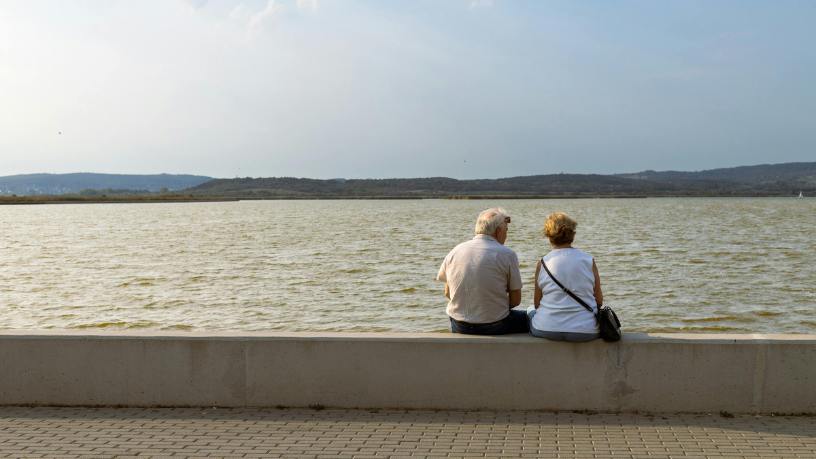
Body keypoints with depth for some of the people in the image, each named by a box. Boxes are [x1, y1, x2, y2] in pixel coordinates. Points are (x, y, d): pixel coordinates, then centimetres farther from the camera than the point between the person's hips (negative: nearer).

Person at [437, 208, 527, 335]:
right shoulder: (507, 255, -10)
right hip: (495, 327, -3)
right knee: (527, 318, 25)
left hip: (459, 328, 4)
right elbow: (515, 300, -6)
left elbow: (448, 293, 9)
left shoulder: (455, 251, 1)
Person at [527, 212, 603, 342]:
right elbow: (599, 301, 2)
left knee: (531, 310, 32)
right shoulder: (589, 260, -3)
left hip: (547, 329, 0)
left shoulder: (542, 263, -4)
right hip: (586, 331, 0)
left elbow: (537, 304, 2)